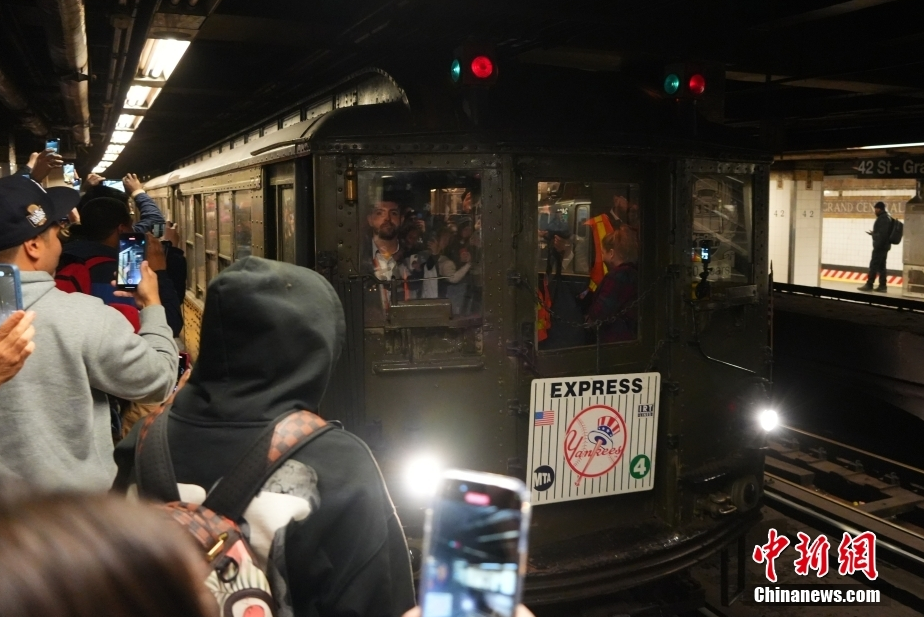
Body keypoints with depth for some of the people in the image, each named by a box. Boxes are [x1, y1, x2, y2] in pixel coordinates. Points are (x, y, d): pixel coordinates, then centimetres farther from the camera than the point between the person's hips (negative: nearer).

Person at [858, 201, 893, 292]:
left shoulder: (883, 218, -16)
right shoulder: (886, 217, 17)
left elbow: (882, 234, -23)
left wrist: (877, 245, -20)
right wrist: (874, 233, 16)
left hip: (880, 246, -10)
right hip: (884, 246, 10)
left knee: (873, 266, -7)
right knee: (881, 266, 10)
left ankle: (869, 285, -5)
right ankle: (882, 286, 10)